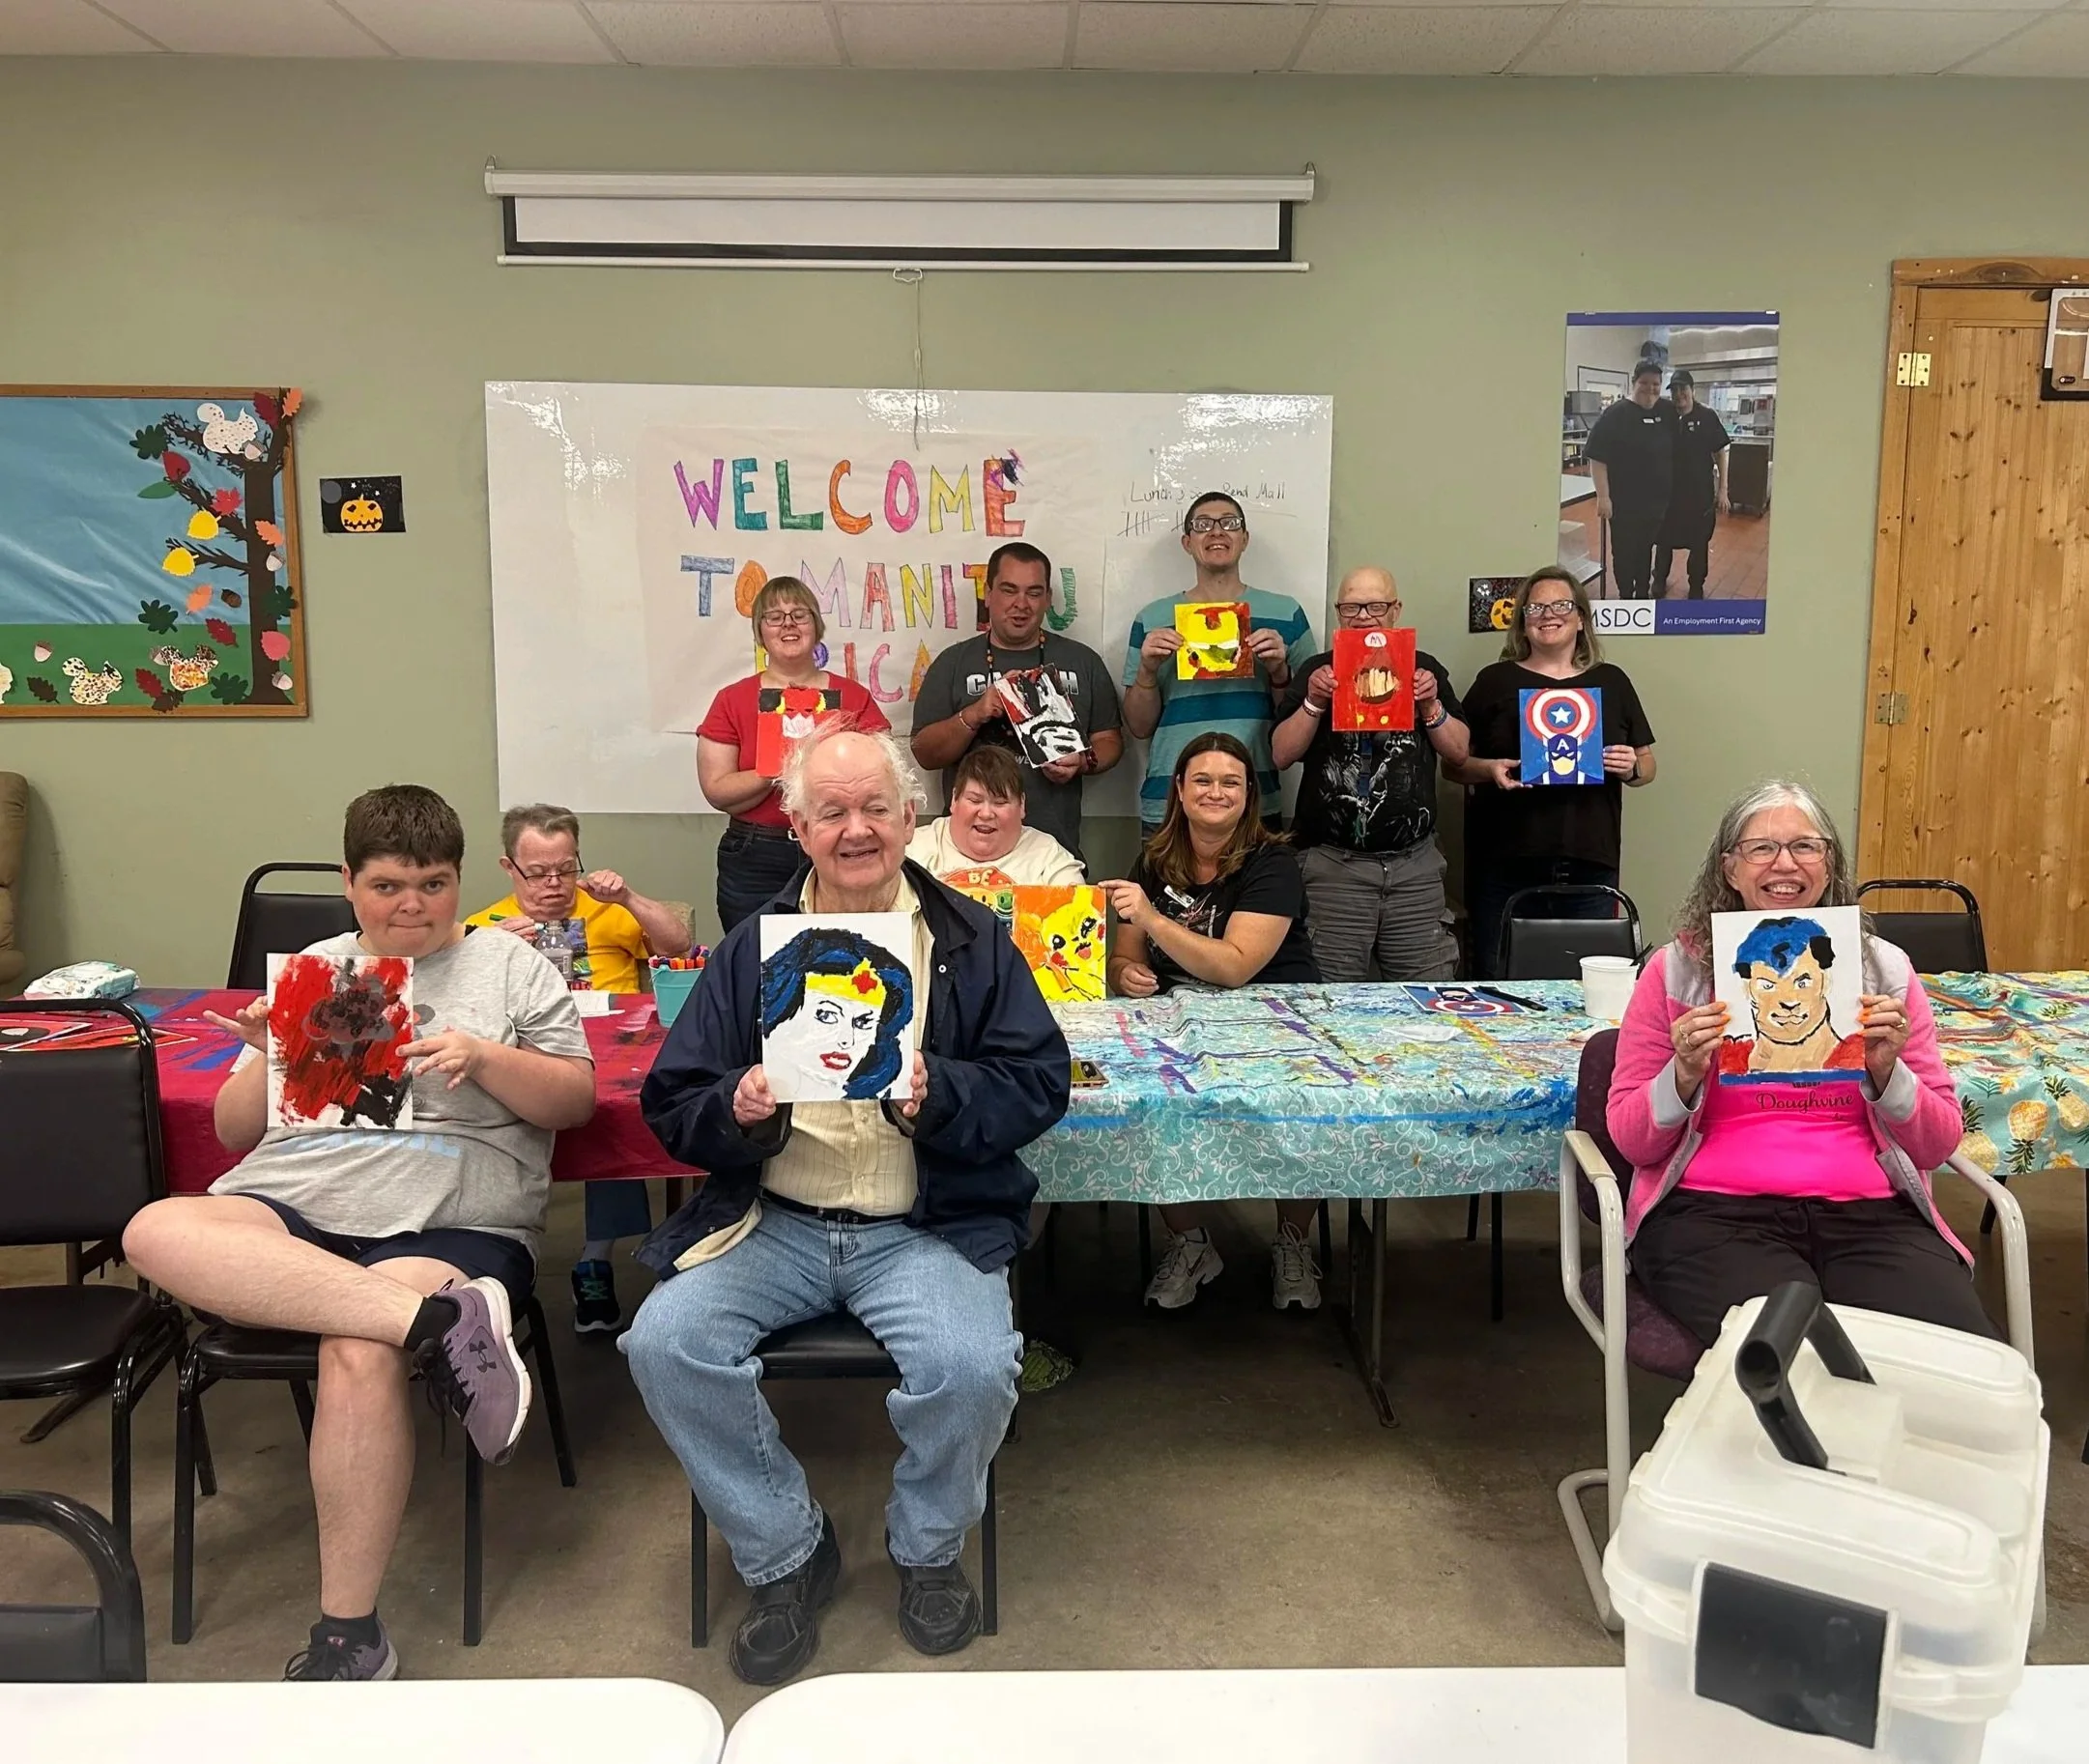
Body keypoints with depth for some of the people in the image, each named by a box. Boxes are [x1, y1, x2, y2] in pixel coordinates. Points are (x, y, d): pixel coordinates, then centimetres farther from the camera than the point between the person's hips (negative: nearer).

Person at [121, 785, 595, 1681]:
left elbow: (576, 1100, 7)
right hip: (289, 1209, 4)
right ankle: (438, 1320, -35)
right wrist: (272, 1058, -1)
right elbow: (236, 1129, 19)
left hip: (448, 1223, -3)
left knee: (359, 1356, -34)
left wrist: (481, 1056, -10)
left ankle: (348, 1637, -18)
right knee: (158, 1230, -29)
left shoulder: (511, 968, 14)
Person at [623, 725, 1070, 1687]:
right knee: (664, 1343, -22)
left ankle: (926, 1546, 7)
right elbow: (671, 1104, 6)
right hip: (772, 1221, 2)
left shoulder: (972, 939, 6)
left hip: (925, 1227, -2)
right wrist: (738, 1109, -17)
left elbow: (1039, 1084, -2)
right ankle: (785, 1553, 4)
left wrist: (934, 1095, -21)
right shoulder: (752, 945, 10)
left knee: (972, 1364, -28)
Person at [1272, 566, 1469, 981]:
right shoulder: (1318, 671, 7)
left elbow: (1458, 752, 9)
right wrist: (1314, 703, -13)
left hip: (1415, 866, 2)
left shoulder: (1424, 668, 12)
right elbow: (1282, 755, 0)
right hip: (1333, 865, -2)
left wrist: (1431, 706, -7)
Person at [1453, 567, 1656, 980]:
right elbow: (1455, 764, 7)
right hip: (1506, 868, -1)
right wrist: (1490, 769, -12)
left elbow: (1647, 766, 16)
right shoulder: (1495, 681, 7)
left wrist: (1631, 767, -5)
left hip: (1591, 866, 2)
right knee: (1500, 982, 0)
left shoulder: (1611, 681, 13)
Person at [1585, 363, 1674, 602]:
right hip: (1625, 501, -5)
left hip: (1656, 499, 5)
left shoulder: (1666, 413, 5)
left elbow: (1674, 454, 17)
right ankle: (1626, 598, 18)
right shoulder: (1616, 414, -13)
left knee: (1646, 548, 17)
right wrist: (1603, 496, -21)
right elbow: (1597, 458, -16)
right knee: (1624, 550, 5)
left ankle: (1643, 595, 30)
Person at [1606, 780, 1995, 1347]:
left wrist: (1885, 1070, -5)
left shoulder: (1883, 968, 13)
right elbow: (1631, 1140, 7)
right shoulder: (1677, 970, 7)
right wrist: (1685, 1075, -12)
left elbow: (1939, 1143, 13)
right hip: (1714, 1213, -2)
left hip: (1868, 1212, 3)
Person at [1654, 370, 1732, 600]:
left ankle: (1696, 587, 24)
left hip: (1700, 491, -1)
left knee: (1699, 542, 9)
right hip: (1668, 488, 1)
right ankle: (1660, 579, 34)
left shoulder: (1707, 416, -8)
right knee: (1664, 538, 14)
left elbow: (1720, 453, -3)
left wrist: (1722, 490, -6)